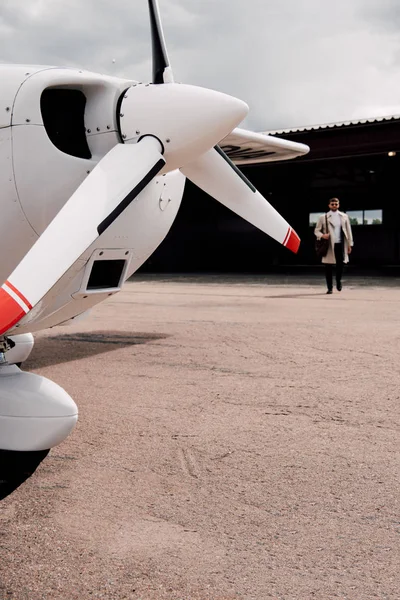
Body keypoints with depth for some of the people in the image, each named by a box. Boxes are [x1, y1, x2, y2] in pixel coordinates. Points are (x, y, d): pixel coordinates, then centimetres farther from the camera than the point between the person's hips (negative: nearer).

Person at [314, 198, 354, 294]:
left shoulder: (344, 216, 10)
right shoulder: (323, 217, 4)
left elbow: (348, 231, 11)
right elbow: (316, 230, 7)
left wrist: (350, 244, 6)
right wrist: (322, 235, -14)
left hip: (340, 244, 1)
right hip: (329, 245, -1)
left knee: (340, 264, 1)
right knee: (328, 267, 0)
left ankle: (338, 281, 29)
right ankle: (329, 288, 9)